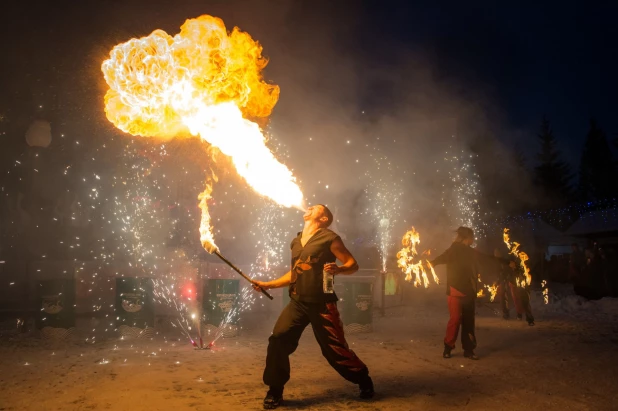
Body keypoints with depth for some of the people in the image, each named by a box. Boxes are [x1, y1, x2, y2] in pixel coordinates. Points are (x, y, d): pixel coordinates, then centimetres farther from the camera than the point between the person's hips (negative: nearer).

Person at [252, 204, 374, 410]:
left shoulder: (329, 239, -6)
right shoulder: (296, 242, 14)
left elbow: (353, 264, -5)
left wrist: (337, 269, -26)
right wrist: (268, 284, 18)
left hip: (321, 304, -5)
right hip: (297, 302, 5)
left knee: (335, 349, 0)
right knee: (277, 340, -10)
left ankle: (364, 381, 26)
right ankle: (275, 391, 6)